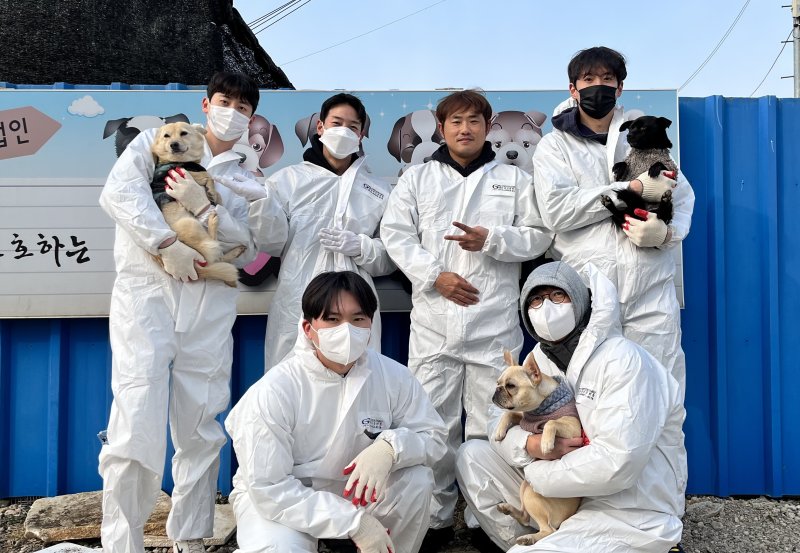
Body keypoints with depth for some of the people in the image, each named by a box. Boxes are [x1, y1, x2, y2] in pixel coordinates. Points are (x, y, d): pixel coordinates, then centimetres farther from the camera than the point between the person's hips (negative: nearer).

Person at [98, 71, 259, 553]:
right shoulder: (156, 143, 11)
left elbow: (244, 247, 4)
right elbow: (119, 192, -7)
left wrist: (203, 207, -12)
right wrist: (168, 244, -16)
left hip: (210, 305, 4)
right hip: (146, 295, -3)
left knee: (202, 431, 6)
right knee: (137, 430, -11)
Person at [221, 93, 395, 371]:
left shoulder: (380, 191, 13)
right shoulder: (289, 179, 8)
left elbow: (390, 258, 12)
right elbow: (273, 244, 3)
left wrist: (360, 246, -7)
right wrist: (262, 201, -12)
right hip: (296, 309, -1)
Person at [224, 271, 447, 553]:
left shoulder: (393, 376, -15)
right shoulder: (272, 392, -25)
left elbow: (433, 435, -8)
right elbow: (269, 489, -25)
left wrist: (390, 447, -32)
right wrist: (355, 521, -29)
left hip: (354, 489, 4)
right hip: (275, 498, -3)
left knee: (418, 479, -20)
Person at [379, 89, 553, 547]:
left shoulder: (515, 180, 12)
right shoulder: (416, 179, 12)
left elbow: (539, 236, 6)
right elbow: (396, 234, 3)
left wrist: (491, 239, -10)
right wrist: (435, 274, -9)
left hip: (495, 322, 0)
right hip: (434, 320, 1)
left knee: (489, 425, 4)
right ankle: (436, 517, 17)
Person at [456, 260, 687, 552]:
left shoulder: (623, 359, -21)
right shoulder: (541, 357, 4)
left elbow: (617, 463, -29)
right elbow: (500, 420, 5)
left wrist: (536, 473, -16)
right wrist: (530, 445, -19)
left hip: (630, 514, -7)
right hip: (569, 496, 8)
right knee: (472, 454, 1)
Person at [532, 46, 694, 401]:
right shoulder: (554, 146, 8)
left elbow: (684, 197, 14)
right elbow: (555, 209, -10)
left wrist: (667, 232, -9)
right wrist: (634, 189, -9)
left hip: (652, 294, 3)